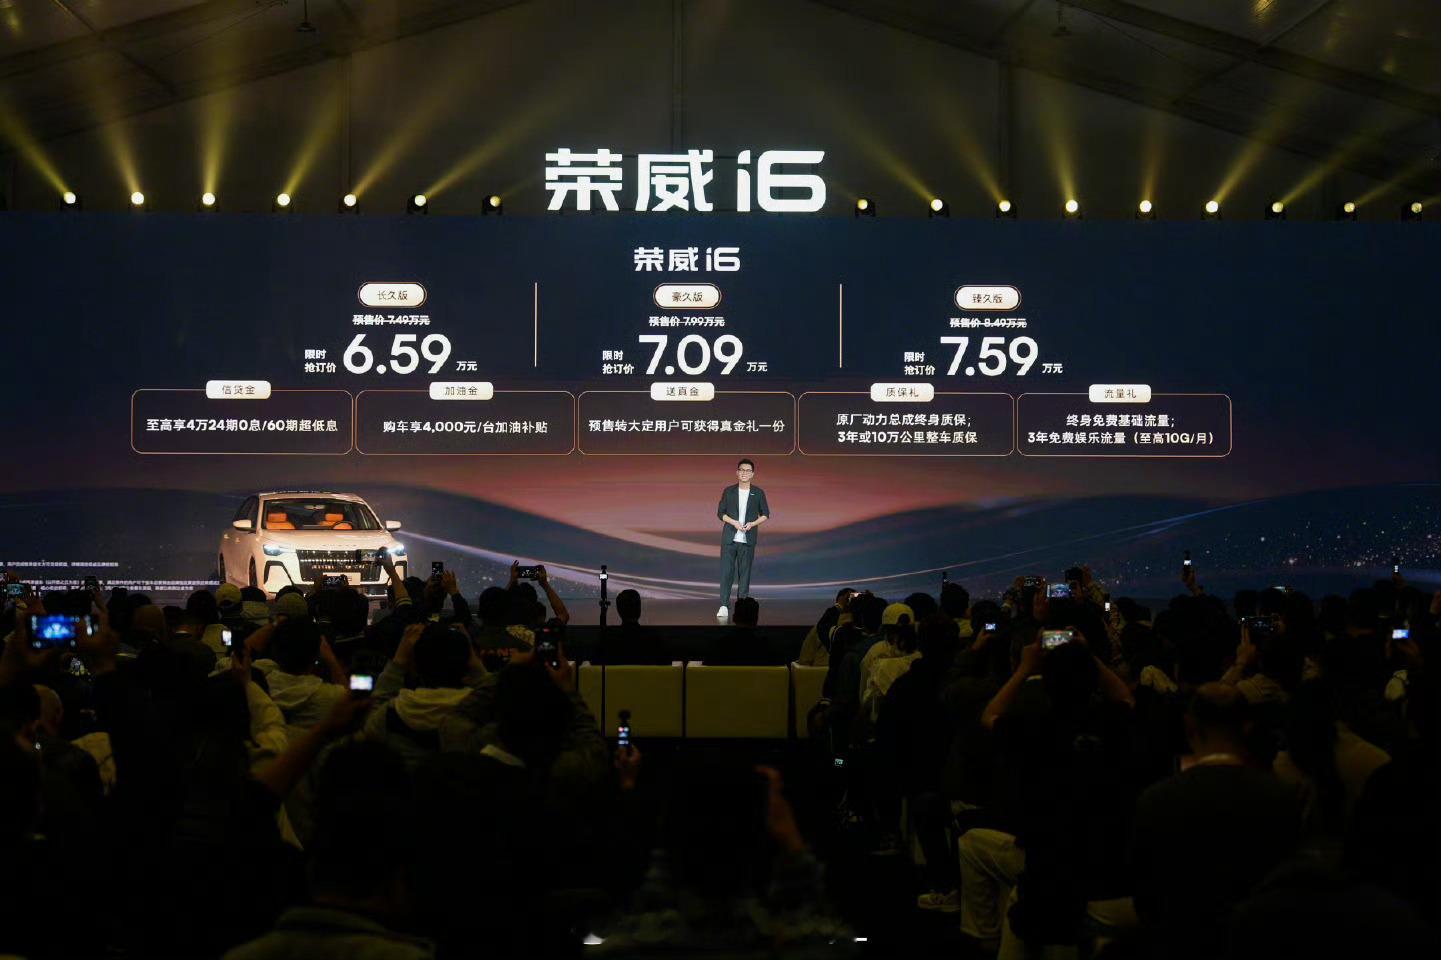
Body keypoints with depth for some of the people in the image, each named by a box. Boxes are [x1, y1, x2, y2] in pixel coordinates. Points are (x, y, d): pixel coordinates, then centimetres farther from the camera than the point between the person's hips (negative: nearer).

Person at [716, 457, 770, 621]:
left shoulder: (758, 493, 5)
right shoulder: (729, 491, 4)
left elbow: (765, 514, 9)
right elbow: (721, 513, 5)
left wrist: (753, 524, -9)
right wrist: (734, 522, -11)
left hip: (748, 539, 0)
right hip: (729, 538, 0)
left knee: (744, 572, 3)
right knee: (726, 571, -6)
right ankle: (724, 606, -5)